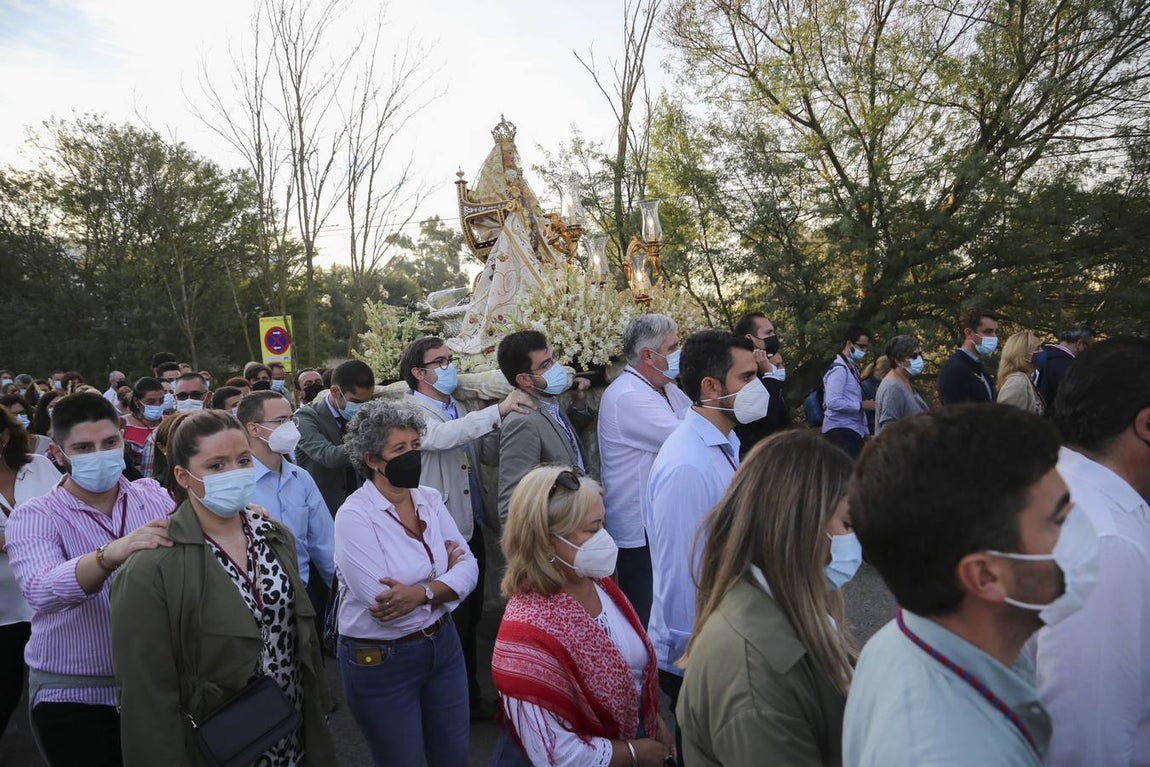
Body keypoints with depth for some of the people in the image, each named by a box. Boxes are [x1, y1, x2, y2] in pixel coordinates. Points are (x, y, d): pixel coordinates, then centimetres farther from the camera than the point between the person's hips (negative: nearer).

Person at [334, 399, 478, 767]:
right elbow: (382, 605, -26)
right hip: (380, 662, -5)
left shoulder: (430, 498, -2)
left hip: (443, 644, 6)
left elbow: (468, 567, -8)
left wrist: (421, 592, -24)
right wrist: (444, 569, -14)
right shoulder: (354, 516, -19)